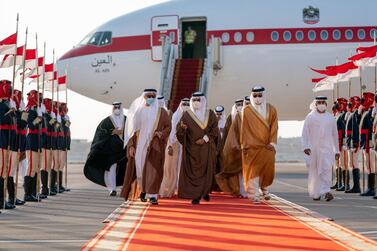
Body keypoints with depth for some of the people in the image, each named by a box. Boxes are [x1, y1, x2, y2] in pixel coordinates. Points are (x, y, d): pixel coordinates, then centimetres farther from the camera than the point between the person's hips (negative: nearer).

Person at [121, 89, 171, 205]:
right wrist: (131, 145, -6)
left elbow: (168, 126, 6)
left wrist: (162, 134, -14)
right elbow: (131, 130, 3)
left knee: (154, 170, -9)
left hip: (154, 146, -1)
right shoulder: (137, 112, 5)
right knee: (140, 168, 5)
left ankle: (152, 195, -8)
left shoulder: (161, 112, 4)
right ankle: (143, 189, 27)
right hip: (139, 145, 1)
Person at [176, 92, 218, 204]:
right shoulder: (187, 115, 5)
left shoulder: (210, 114, 7)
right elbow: (179, 131, -2)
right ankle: (195, 196, -3)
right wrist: (182, 128, -25)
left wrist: (205, 138, -11)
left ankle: (205, 191, 20)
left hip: (206, 148, 1)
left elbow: (214, 129, 2)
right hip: (191, 148, -1)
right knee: (192, 171, -5)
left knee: (206, 170, 1)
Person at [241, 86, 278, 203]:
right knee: (253, 169, -4)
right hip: (252, 146, -2)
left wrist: (272, 143, -5)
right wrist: (244, 145, -2)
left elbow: (274, 127, 4)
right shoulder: (247, 110, 2)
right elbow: (244, 128, 2)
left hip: (267, 146, 2)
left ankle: (263, 187, 25)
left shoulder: (271, 110, 6)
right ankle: (254, 194, -2)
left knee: (268, 167, -1)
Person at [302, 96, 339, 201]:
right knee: (314, 172, 5)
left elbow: (335, 135, 15)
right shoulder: (310, 117, 3)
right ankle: (315, 193, 17)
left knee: (327, 169, -14)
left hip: (327, 148, 1)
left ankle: (326, 191, -19)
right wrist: (306, 146, -12)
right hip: (313, 149, -1)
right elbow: (305, 133, 1)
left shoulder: (330, 118, 9)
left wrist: (337, 150, 15)